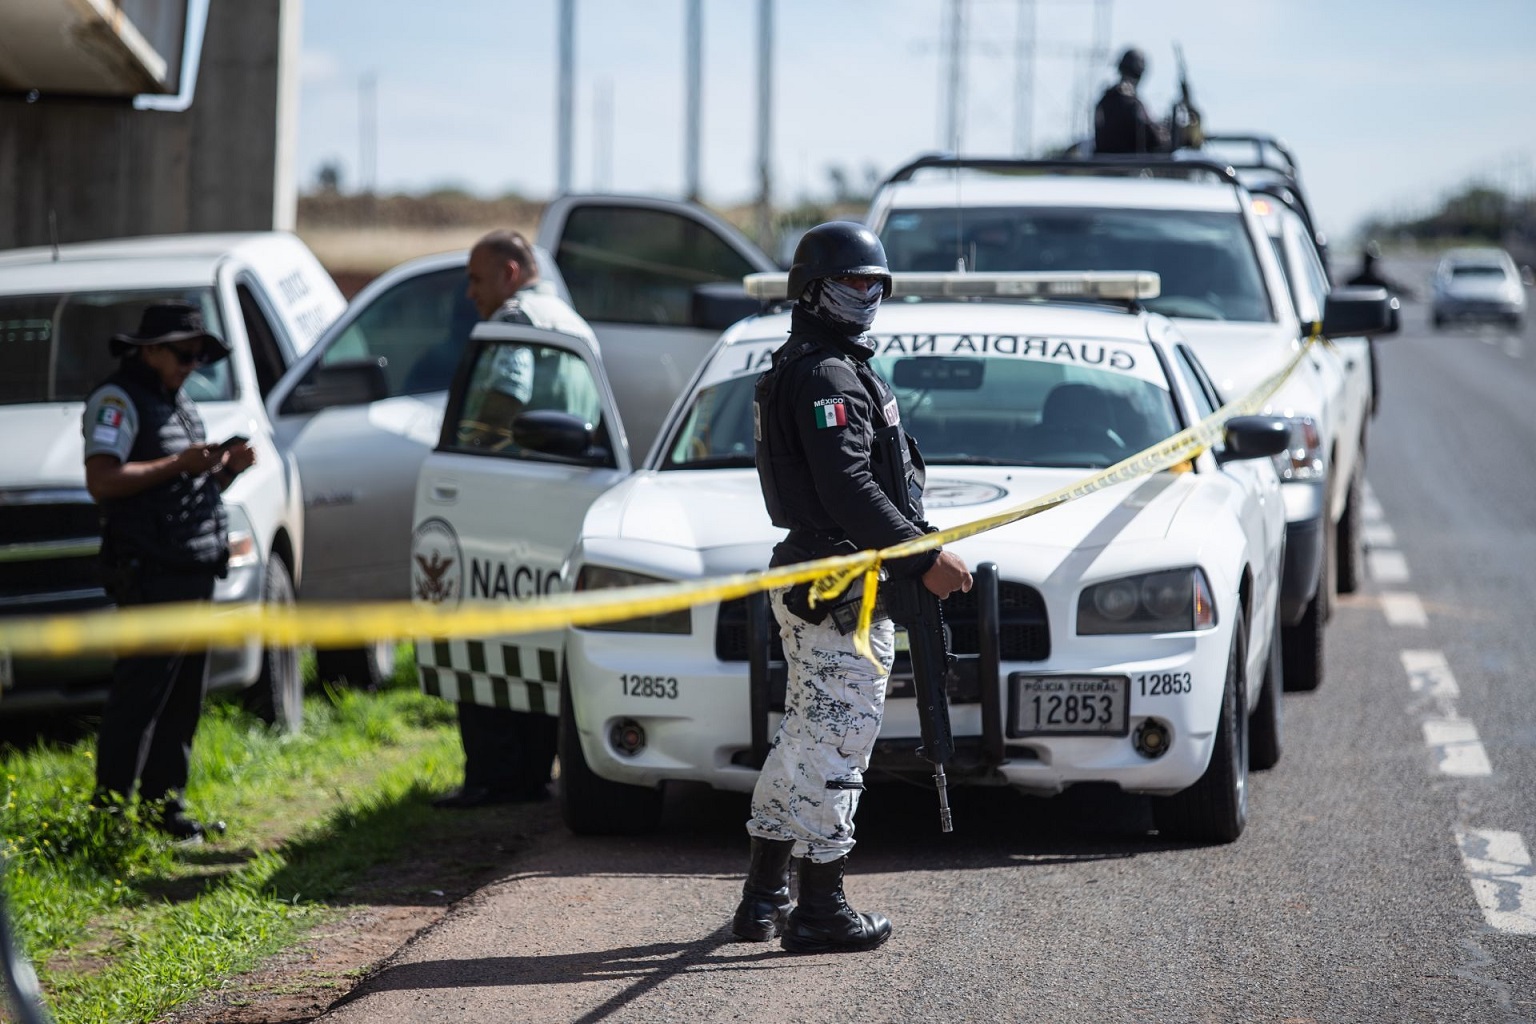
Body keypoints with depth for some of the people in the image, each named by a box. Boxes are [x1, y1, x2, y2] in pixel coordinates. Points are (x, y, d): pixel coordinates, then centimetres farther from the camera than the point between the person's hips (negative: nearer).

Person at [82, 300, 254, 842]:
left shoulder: (180, 403, 21)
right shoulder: (117, 401, -7)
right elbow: (101, 481, -19)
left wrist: (226, 468, 7)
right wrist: (177, 465, -21)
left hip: (195, 571, 9)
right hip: (149, 575, -9)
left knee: (183, 700, 9)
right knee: (137, 698, -10)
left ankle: (165, 805, 15)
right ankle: (109, 809, -8)